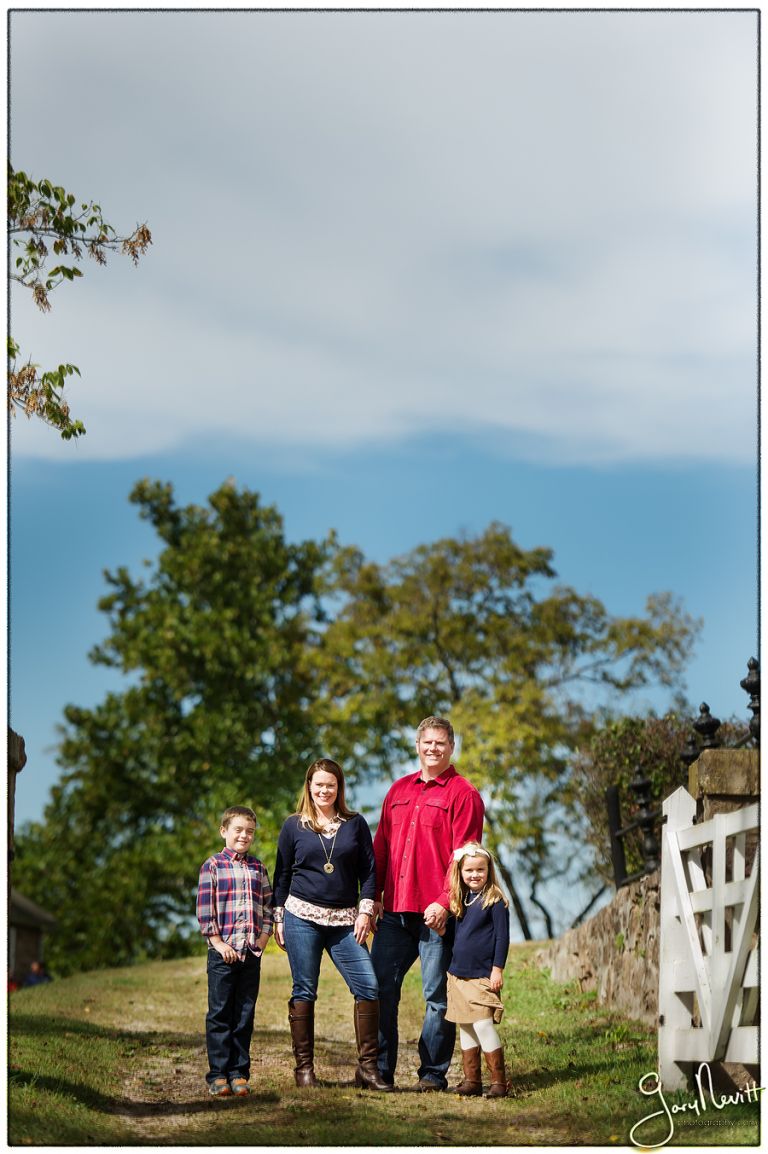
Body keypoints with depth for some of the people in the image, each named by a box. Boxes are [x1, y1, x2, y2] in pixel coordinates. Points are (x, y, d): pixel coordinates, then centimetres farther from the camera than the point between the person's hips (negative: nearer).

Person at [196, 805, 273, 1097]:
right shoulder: (213, 865, 0)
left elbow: (268, 905, 12)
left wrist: (263, 937, -1)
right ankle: (218, 1074, 3)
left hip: (252, 952, 4)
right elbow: (205, 908, -5)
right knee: (220, 1014, 0)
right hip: (223, 951, -4)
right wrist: (217, 941, -11)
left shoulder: (258, 868, 12)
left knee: (245, 1015, 6)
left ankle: (238, 1073, 11)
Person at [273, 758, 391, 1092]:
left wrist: (365, 911, -2)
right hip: (302, 917, -1)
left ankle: (367, 1067, -2)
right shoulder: (294, 825, 7)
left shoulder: (355, 824, 9)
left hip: (345, 921, 1)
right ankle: (304, 1067, 9)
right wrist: (278, 919, 6)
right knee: (304, 991, 0)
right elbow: (281, 874, 10)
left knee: (369, 986, -9)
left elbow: (369, 870, 8)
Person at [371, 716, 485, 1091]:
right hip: (395, 912, 5)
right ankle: (380, 1070, 11)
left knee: (437, 996, 0)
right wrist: (374, 895, 8)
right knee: (380, 988, 3)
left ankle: (433, 1073, 8)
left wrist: (444, 902, -17)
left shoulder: (462, 793, -1)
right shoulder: (399, 790, 17)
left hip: (436, 914, -5)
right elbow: (381, 845, 17)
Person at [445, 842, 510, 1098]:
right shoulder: (460, 901, 11)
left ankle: (499, 1081, -5)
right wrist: (452, 967, 17)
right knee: (465, 1028, 10)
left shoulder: (495, 901, -7)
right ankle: (471, 1080, 16)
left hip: (482, 976, -7)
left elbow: (502, 937, -9)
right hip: (458, 975, 7)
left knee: (483, 1024, -12)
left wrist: (497, 969, -13)